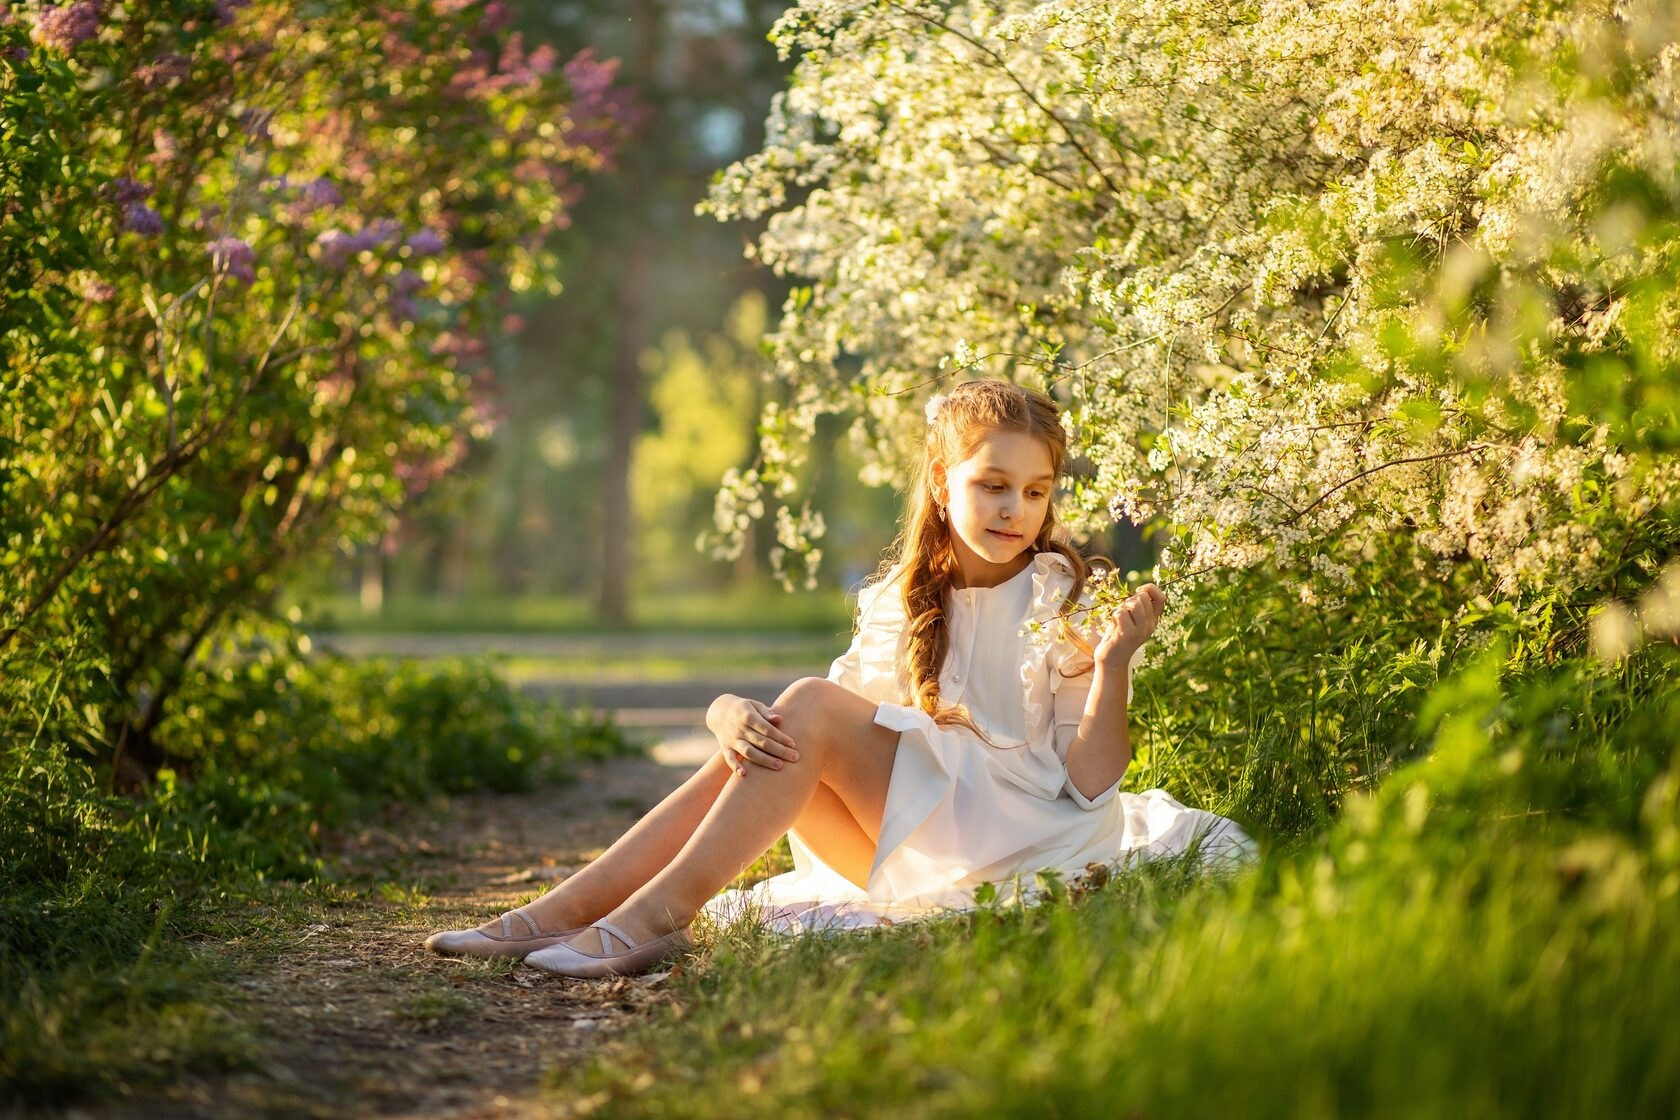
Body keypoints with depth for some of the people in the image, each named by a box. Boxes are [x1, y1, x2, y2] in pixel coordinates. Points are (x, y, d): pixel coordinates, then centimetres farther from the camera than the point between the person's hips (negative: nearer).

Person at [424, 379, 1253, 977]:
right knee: (770, 738, -14)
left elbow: (1090, 781, -10)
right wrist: (735, 715, -21)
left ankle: (660, 913, -26)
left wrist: (1112, 665, -26)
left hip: (1025, 837, -5)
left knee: (812, 707, -20)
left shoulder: (1063, 603, -3)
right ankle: (562, 913, -19)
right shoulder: (905, 603, 11)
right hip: (924, 851, 5)